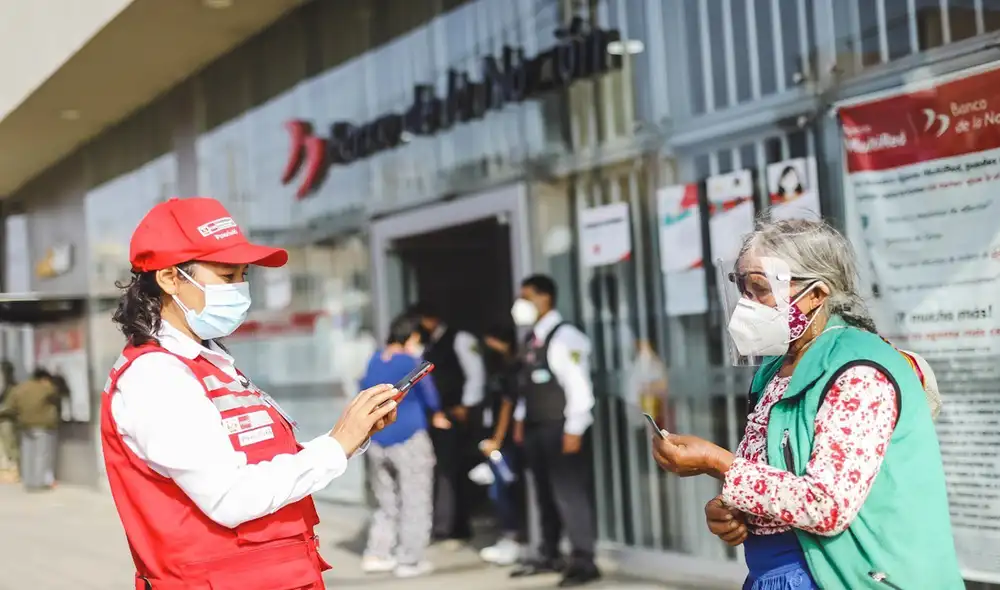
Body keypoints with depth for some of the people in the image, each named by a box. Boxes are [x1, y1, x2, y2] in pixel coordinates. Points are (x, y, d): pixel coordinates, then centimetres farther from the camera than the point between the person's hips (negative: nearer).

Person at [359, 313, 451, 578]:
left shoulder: (375, 359, 8)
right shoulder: (411, 362, -11)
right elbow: (428, 393, -1)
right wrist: (437, 415, 18)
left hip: (377, 441, 7)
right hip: (409, 439, -7)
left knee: (386, 502, 18)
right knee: (415, 502, 2)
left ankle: (377, 554, 12)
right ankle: (409, 561, 3)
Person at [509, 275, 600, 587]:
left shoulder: (564, 336, -14)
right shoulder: (532, 338, 14)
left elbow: (579, 387, -18)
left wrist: (574, 430, -20)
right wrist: (521, 417, 14)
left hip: (561, 429, -9)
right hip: (536, 429, 9)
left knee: (570, 492, -6)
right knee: (545, 494, 16)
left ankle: (583, 561, 1)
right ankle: (549, 556, 26)